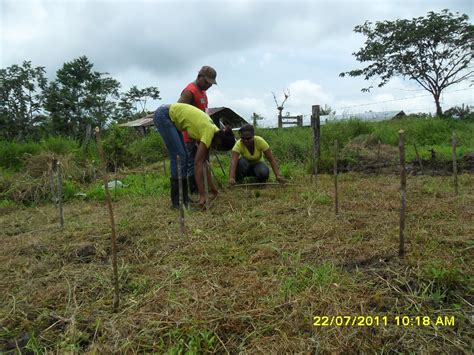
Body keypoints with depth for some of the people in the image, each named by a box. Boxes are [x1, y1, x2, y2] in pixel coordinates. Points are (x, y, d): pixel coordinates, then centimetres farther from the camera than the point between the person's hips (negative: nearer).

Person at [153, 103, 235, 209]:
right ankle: (177, 202, -5)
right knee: (179, 157, -12)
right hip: (163, 115, -9)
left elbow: (204, 161, 9)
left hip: (170, 118, 9)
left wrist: (211, 185, 12)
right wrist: (202, 195, -26)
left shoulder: (212, 130, 2)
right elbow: (198, 164, -26)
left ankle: (184, 198, 13)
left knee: (183, 157, 8)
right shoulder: (209, 133, -22)